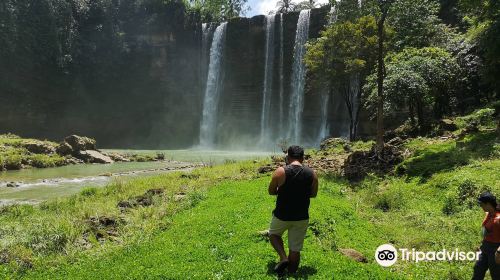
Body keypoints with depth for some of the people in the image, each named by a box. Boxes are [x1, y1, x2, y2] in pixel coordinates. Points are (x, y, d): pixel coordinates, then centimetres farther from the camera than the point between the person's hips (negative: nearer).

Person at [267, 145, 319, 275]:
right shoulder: (312, 174, -6)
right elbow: (313, 194, 8)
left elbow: (271, 191, -2)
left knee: (273, 234, 27)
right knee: (295, 249, 13)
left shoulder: (280, 171, -14)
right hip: (301, 218, 2)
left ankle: (283, 258, 8)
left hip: (282, 215, -2)